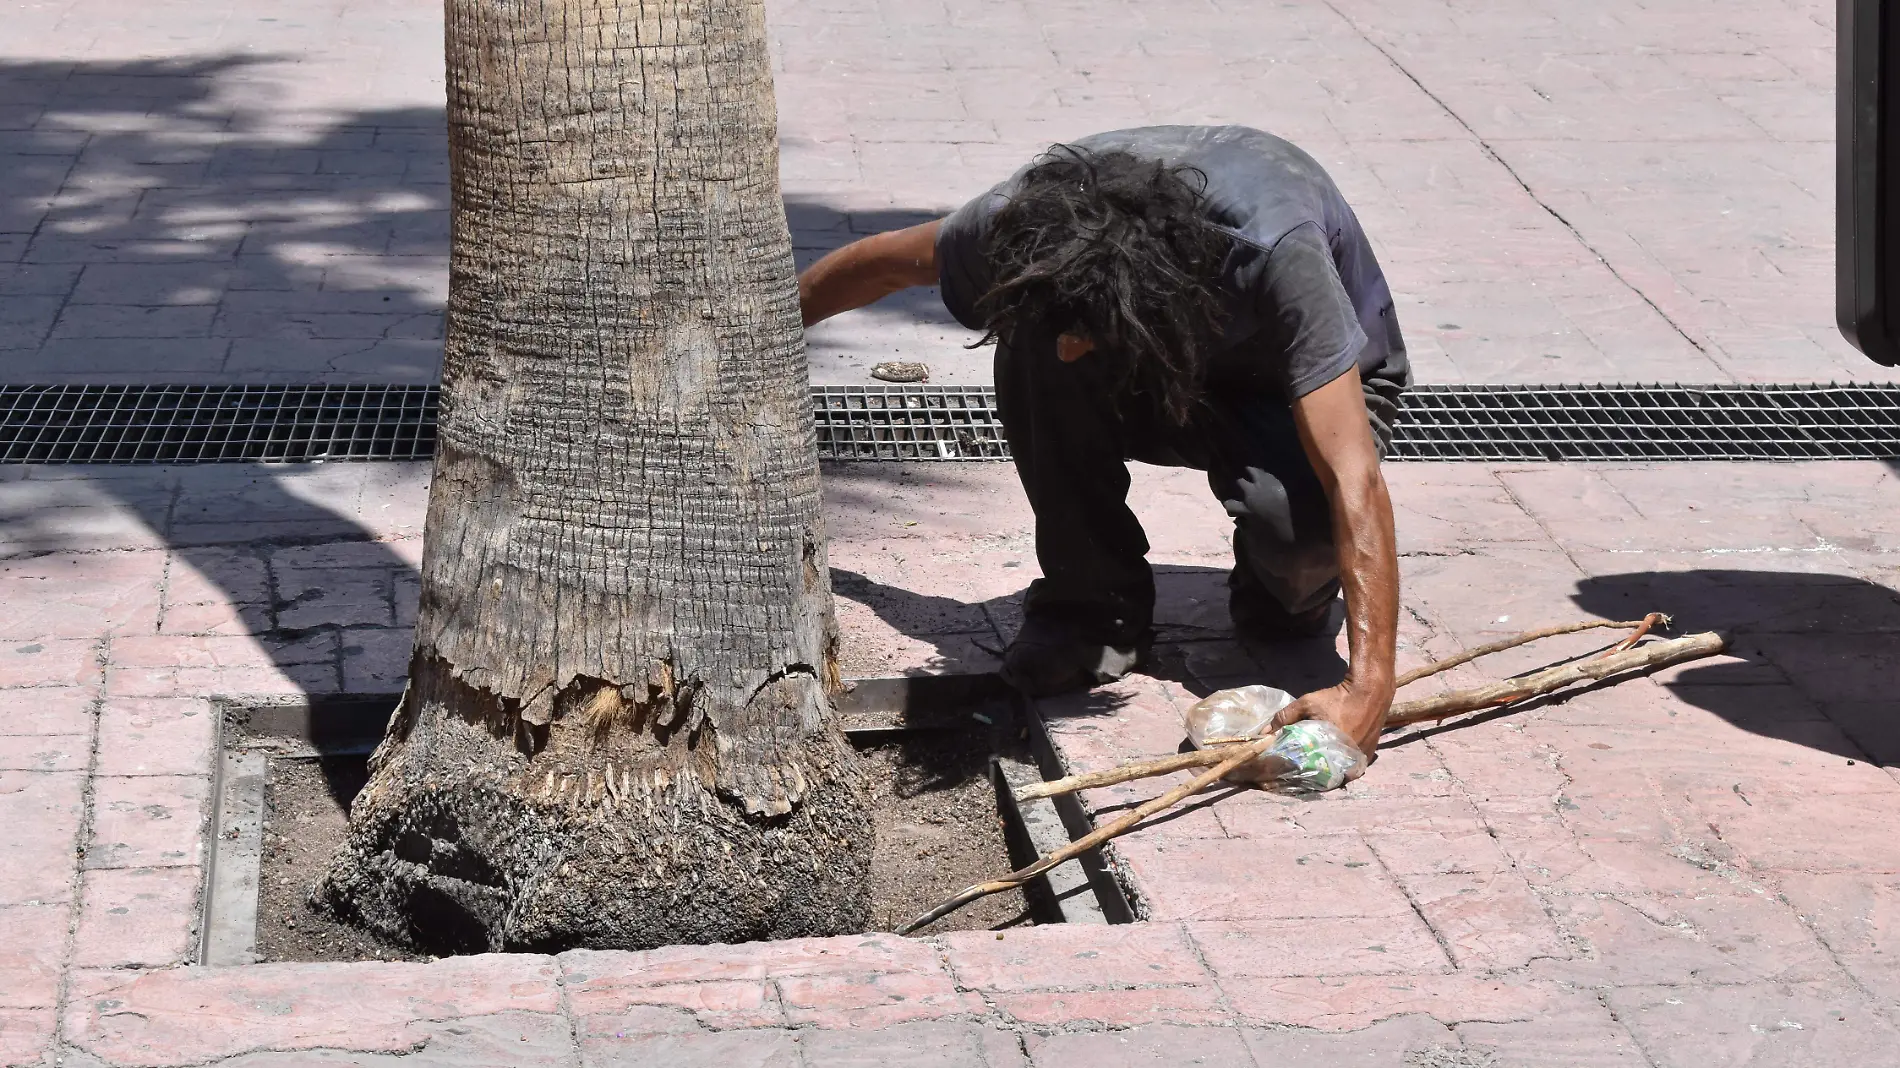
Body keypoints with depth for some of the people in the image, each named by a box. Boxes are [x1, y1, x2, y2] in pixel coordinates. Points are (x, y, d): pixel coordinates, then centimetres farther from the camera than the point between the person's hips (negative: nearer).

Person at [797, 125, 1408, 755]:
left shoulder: (1278, 252, -42)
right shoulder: (1036, 214, -29)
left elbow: (1354, 477, -46)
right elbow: (887, 261, -6)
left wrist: (1369, 687, -54)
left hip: (1318, 390, -4)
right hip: (1156, 381, 4)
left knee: (1290, 505, -38)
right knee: (1030, 341, -28)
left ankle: (1292, 600, 1)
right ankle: (1092, 603, -10)